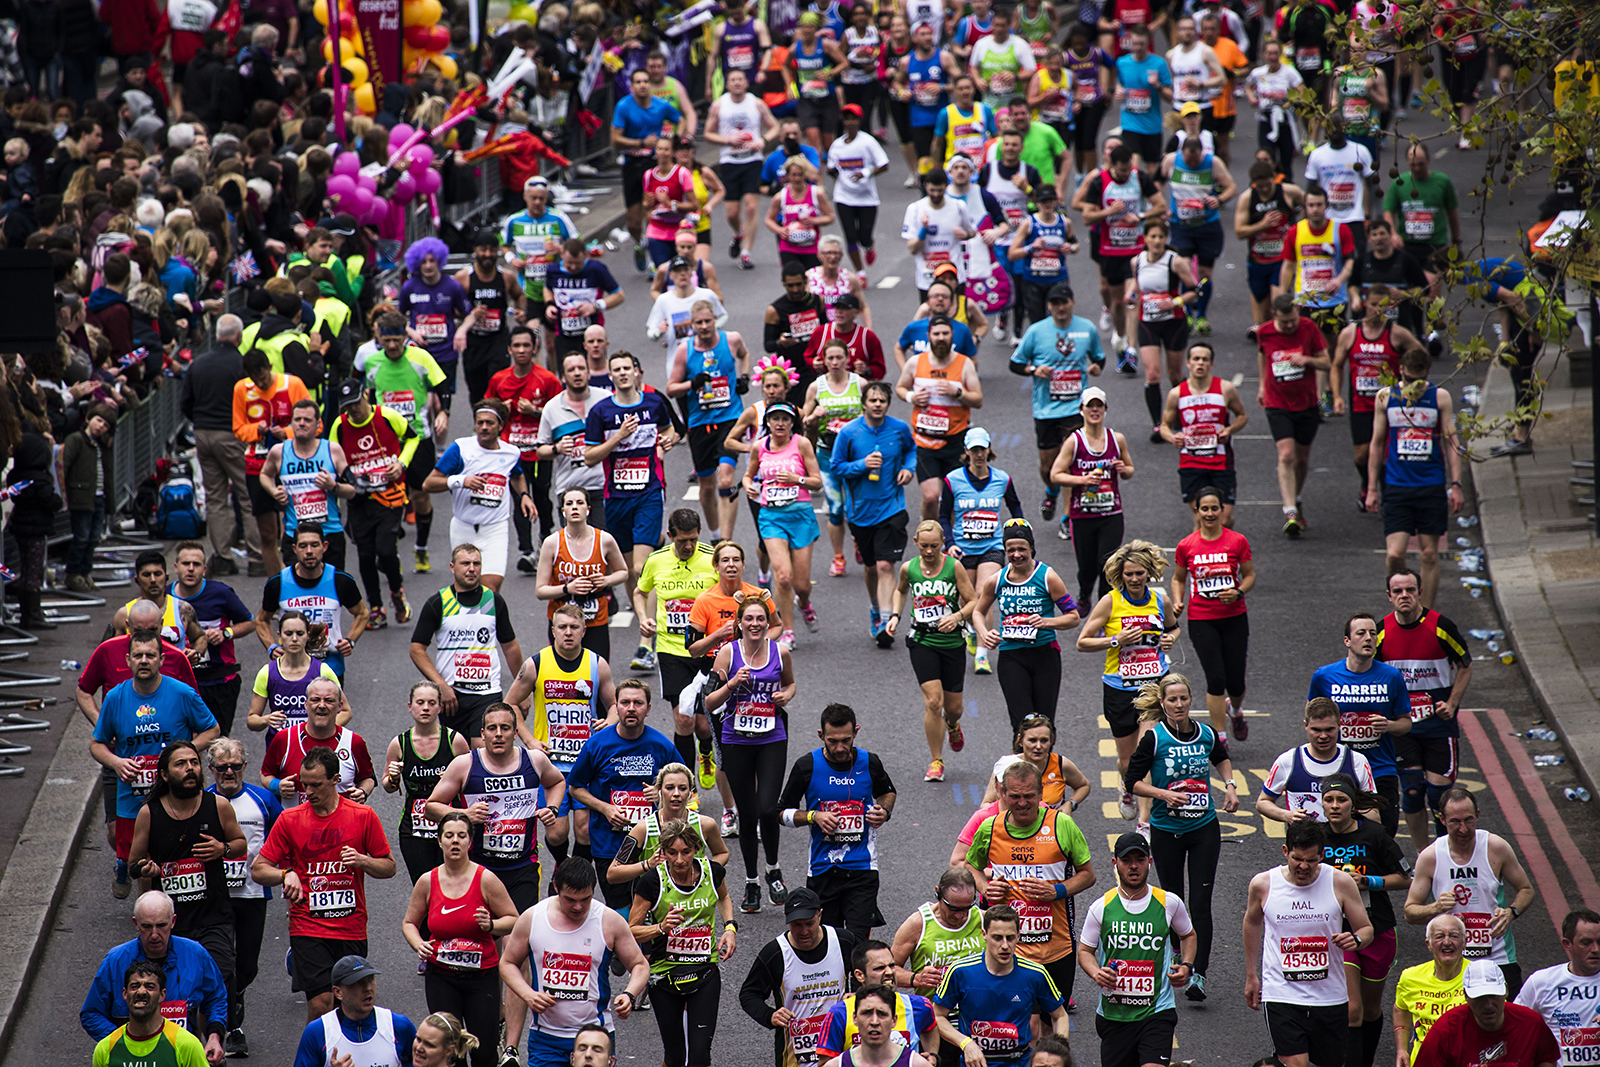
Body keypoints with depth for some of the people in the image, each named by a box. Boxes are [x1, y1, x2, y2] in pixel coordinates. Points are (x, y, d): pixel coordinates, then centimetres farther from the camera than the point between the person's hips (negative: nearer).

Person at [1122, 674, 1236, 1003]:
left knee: (1200, 903, -9)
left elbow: (1221, 758, 24)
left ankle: (1198, 974, -11)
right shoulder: (1154, 738, -10)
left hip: (1204, 828, 1)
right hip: (1166, 830, -1)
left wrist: (1230, 785, 8)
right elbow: (1132, 781, -7)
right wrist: (1164, 794, -21)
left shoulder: (1207, 735, 0)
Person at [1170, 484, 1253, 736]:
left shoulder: (1237, 541, -3)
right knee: (1216, 679, -11)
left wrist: (1238, 592, -13)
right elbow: (1178, 578, 13)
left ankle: (1236, 711, 41)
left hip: (1234, 618, 1)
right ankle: (1220, 737, 0)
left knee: (1235, 683, 5)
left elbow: (1250, 575, 6)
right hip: (1201, 620, -1)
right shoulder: (1186, 546, -1)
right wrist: (1177, 603, -5)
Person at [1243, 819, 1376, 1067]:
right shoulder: (1263, 884, -5)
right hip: (1281, 995, -2)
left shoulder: (1340, 883, -6)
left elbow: (1367, 930, 4)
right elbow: (1252, 922, 16)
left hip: (1329, 997, 2)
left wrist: (1356, 940, -21)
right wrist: (1251, 976, 21)